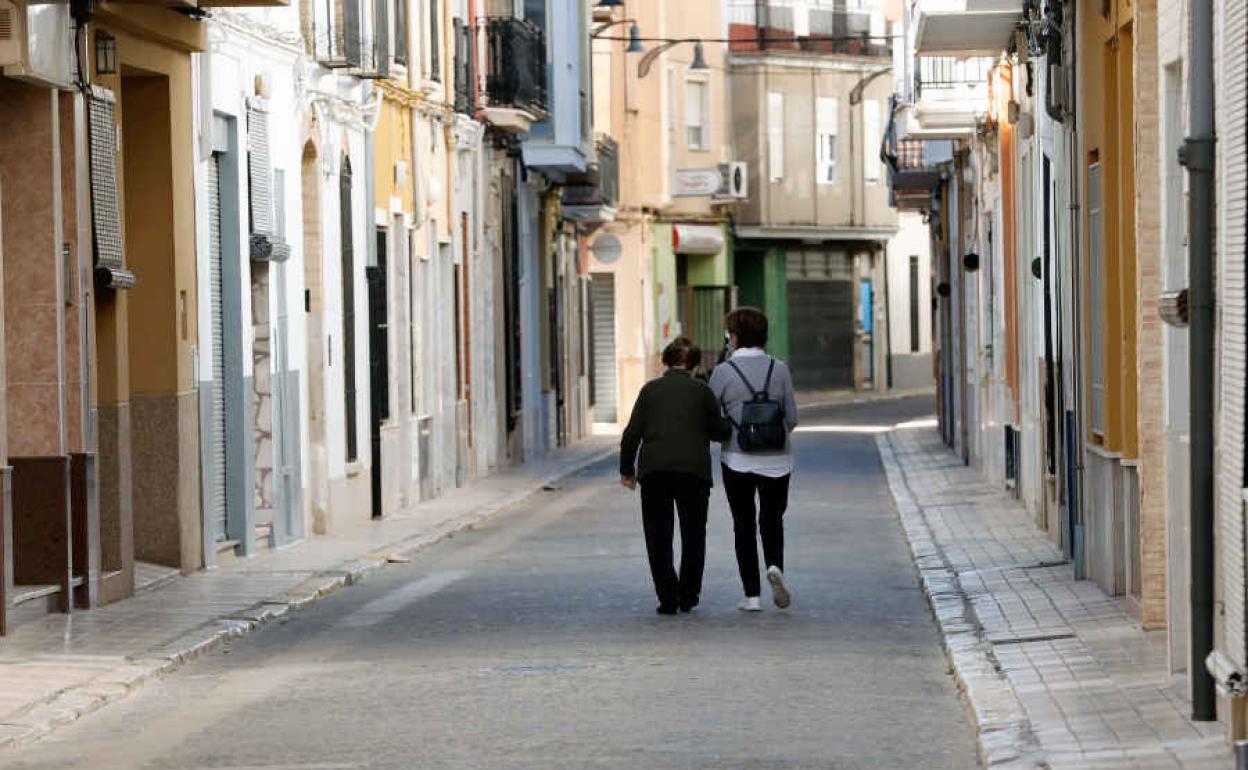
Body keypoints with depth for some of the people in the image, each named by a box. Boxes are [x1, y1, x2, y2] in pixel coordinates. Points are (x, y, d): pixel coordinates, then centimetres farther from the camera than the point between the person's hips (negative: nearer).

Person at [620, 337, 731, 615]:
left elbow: (632, 433, 4)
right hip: (693, 469, -1)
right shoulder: (701, 390, 3)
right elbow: (719, 431, 4)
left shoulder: (650, 389, 7)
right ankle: (688, 596, 14)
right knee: (693, 534, 14)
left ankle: (668, 598, 0)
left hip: (653, 469, 1)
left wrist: (626, 470, 11)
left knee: (658, 537, 7)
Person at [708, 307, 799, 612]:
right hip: (776, 460, 2)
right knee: (772, 520, 16)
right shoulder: (779, 369, -1)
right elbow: (792, 418, 2)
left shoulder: (723, 372, -7)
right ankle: (775, 566, -12)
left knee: (744, 524, 9)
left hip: (738, 460, -1)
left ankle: (752, 595, 5)